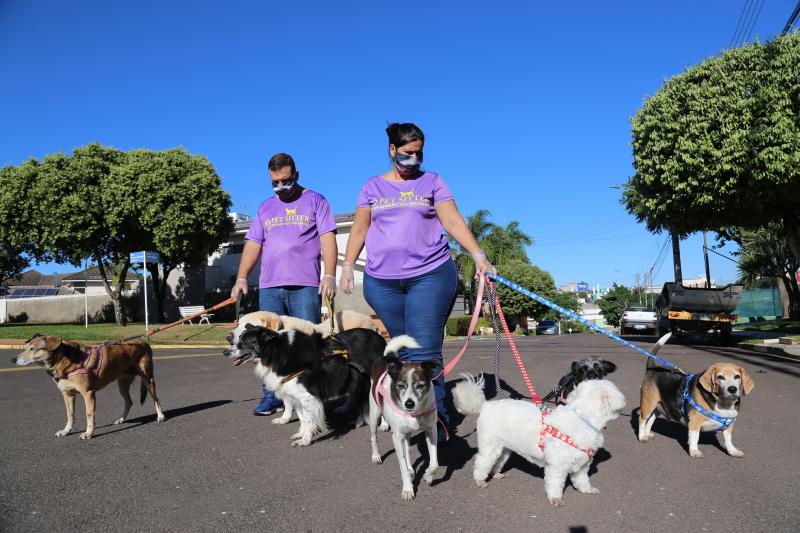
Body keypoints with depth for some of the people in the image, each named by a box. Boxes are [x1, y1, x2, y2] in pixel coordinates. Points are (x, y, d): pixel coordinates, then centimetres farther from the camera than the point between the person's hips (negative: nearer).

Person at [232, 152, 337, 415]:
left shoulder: (315, 201, 8)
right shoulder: (265, 208, 20)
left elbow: (328, 239, -1)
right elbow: (253, 245, 16)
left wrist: (330, 275, -12)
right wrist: (241, 278, 3)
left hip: (305, 286, -4)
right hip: (269, 287, 4)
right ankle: (271, 396, 10)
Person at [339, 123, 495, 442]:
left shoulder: (431, 182, 9)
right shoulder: (373, 187, 15)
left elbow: (453, 221, 1)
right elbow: (359, 229, 16)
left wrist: (478, 255, -11)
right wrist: (347, 266, 8)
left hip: (430, 275, -2)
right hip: (381, 281, 2)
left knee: (424, 352, -11)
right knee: (403, 351, 5)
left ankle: (435, 419, -10)